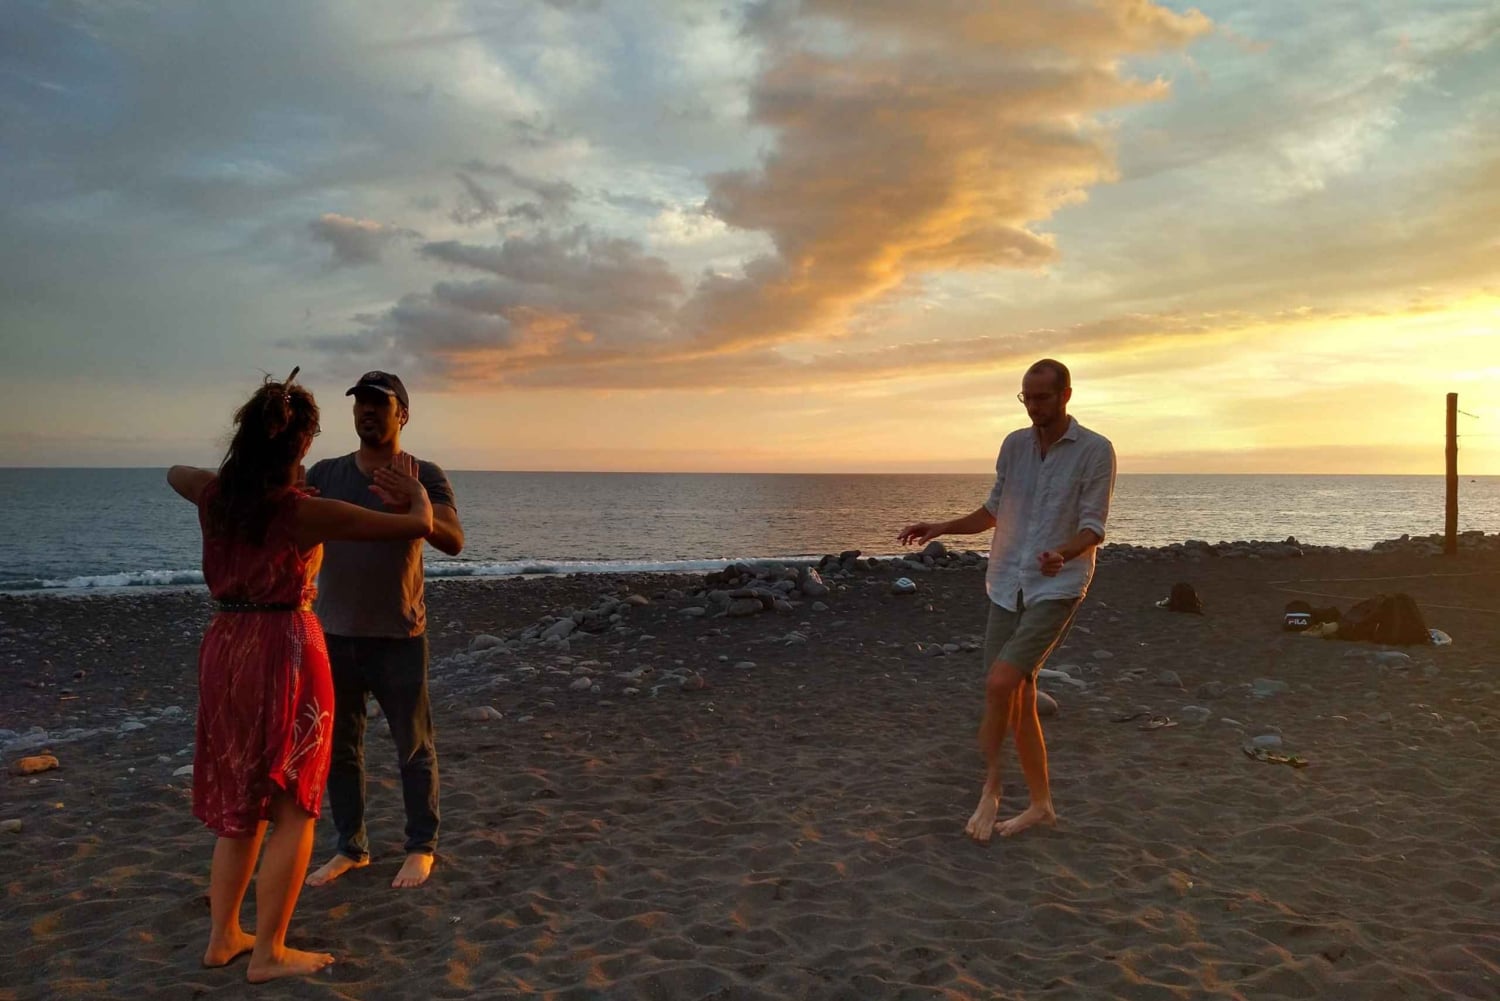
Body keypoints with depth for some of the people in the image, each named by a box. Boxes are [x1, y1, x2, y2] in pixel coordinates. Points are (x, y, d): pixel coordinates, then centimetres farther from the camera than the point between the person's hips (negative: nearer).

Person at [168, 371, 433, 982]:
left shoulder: (213, 494, -2)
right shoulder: (304, 512, -18)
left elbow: (174, 472, 26)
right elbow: (419, 527, -15)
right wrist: (417, 493, 6)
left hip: (225, 649, 7)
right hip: (286, 652, -7)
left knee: (241, 802, 21)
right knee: (292, 808, 7)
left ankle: (223, 937, 30)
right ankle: (268, 953, 15)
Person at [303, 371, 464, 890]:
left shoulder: (424, 476, -4)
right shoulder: (325, 474, 6)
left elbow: (454, 541, -17)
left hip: (399, 638, -3)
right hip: (335, 635, 4)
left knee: (414, 748, 6)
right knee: (339, 747, 13)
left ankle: (421, 847, 22)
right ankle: (351, 847, 29)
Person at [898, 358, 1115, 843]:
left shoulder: (1096, 451, -7)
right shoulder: (1014, 444, 8)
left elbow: (1093, 529, -11)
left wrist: (1062, 554, -32)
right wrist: (941, 528, 4)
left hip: (1056, 589, -5)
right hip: (1006, 588, 5)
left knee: (1001, 683, -20)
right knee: (1018, 698, 7)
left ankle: (990, 786, 0)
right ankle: (1040, 804, 21)